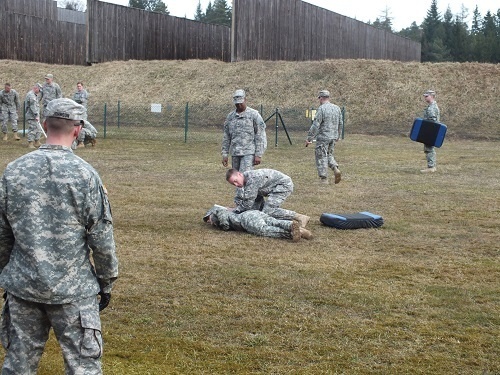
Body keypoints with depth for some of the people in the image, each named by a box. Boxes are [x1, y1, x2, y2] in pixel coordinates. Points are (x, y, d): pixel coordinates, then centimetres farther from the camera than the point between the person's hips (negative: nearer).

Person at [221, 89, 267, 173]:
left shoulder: (254, 115, -2)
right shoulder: (230, 116, 12)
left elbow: (260, 136, -5)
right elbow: (226, 137, 16)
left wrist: (258, 155, -10)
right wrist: (225, 154, 10)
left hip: (249, 153, -5)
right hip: (235, 153, 5)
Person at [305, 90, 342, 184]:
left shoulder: (321, 109, -14)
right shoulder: (337, 108, 7)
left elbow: (315, 125, -17)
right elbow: (340, 124, 14)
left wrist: (309, 138, -12)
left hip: (323, 138, -7)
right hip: (333, 137, 7)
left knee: (321, 157, 2)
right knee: (329, 154, 22)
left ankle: (324, 179, 4)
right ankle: (336, 169, -1)